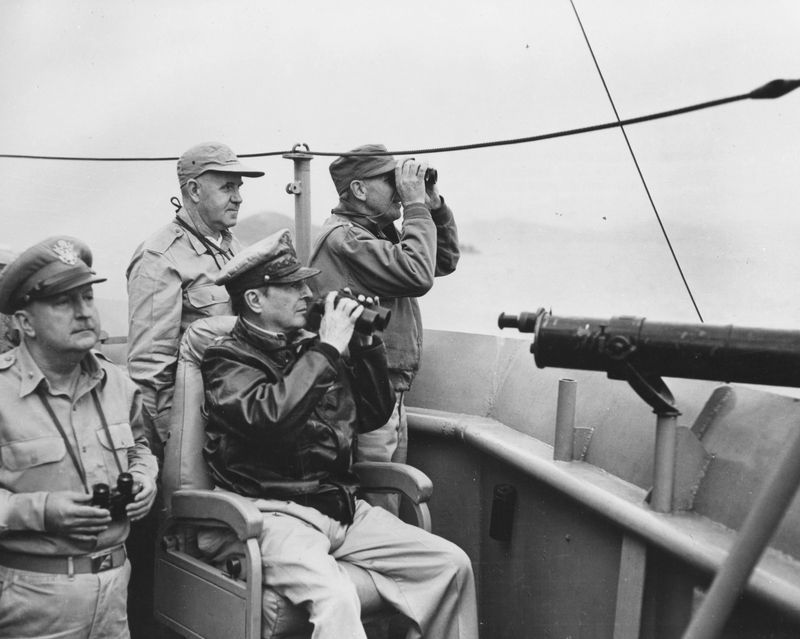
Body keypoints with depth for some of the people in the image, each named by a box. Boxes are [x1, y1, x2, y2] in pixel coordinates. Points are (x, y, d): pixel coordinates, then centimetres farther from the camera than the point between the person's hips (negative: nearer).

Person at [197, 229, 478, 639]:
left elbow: (374, 416, 18)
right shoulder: (227, 359, -3)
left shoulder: (311, 347, 14)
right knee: (336, 600, -33)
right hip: (273, 512, -7)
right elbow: (268, 416, -25)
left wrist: (366, 344, 6)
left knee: (451, 563, -2)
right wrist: (328, 349, -18)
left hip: (340, 506, 7)